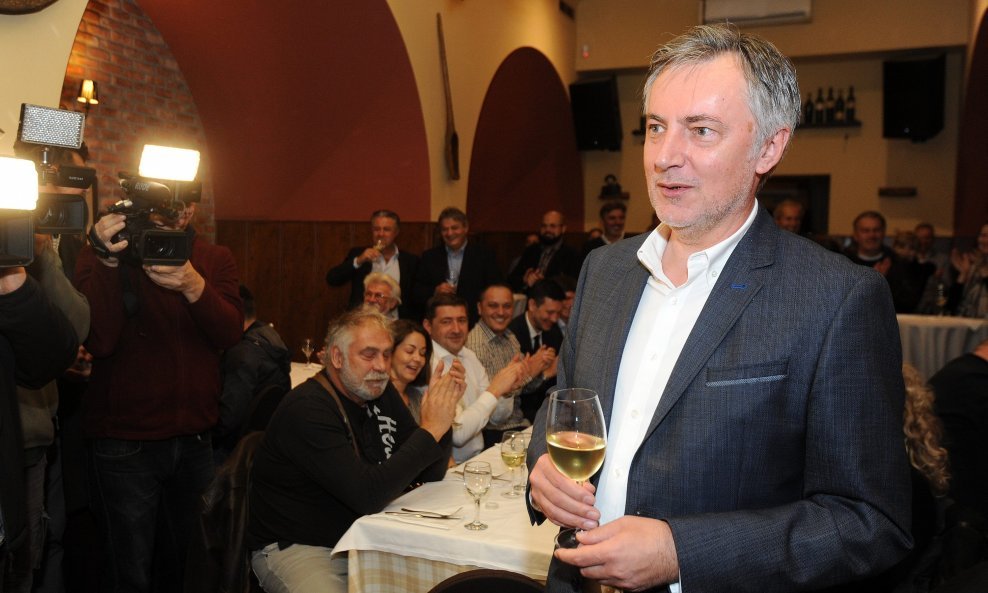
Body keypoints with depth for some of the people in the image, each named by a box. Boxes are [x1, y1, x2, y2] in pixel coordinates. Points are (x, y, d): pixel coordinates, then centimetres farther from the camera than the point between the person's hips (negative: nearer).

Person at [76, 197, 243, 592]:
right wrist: (108, 263, -27)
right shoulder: (101, 255, -5)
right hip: (124, 441, -3)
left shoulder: (216, 260, 3)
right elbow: (98, 341, -18)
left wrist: (194, 287, -28)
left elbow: (230, 334, -11)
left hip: (195, 437, 3)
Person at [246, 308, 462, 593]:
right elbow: (367, 495, -30)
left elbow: (430, 476, 3)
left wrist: (441, 415, -13)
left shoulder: (381, 393, 2)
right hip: (296, 547, -6)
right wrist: (430, 430, -26)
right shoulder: (307, 409, -21)